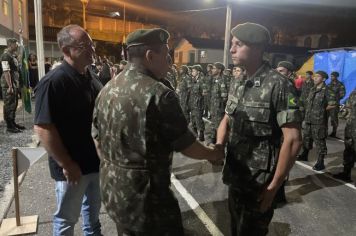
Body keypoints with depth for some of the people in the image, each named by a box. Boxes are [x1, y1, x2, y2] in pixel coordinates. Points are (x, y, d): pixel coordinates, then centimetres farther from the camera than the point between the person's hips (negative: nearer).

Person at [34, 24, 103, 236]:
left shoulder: (91, 79, 5)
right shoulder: (54, 81, -20)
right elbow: (43, 127, -22)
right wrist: (66, 164, -19)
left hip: (96, 160, 7)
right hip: (73, 166, -7)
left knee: (93, 208, 26)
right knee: (67, 218, 15)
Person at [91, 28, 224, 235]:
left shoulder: (107, 90, 1)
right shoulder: (159, 95, -22)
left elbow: (97, 139, 9)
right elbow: (186, 145, -14)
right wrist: (214, 153, 5)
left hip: (112, 191, 7)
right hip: (146, 196, -7)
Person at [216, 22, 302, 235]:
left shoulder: (278, 85, -18)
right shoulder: (239, 85, 4)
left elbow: (293, 140, -19)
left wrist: (273, 187, -16)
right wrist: (218, 146, -6)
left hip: (259, 184, -6)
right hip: (235, 177, 7)